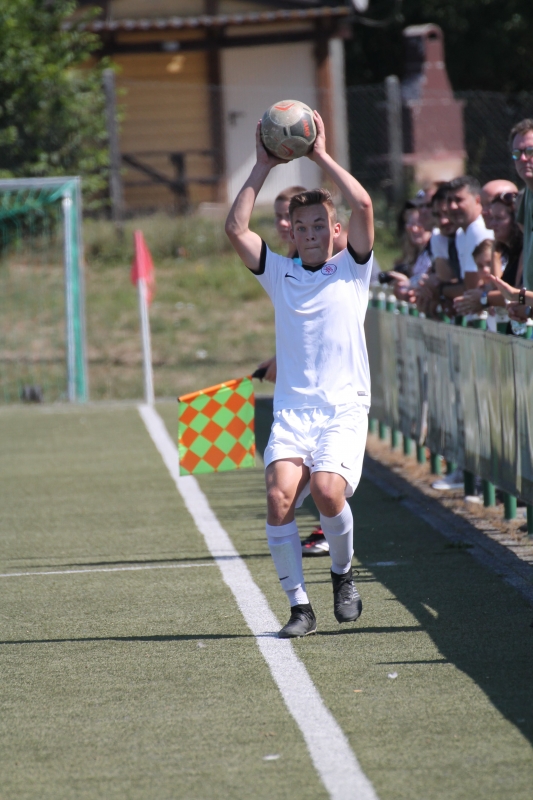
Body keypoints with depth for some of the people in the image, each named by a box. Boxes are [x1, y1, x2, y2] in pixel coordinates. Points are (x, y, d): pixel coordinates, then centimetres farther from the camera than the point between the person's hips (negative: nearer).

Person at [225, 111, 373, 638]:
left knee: (327, 490, -26)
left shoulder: (351, 269, 10)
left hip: (344, 409, -2)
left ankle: (343, 574, 5)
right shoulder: (278, 274, 16)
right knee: (280, 493, -23)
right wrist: (263, 167, 5)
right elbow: (235, 229, 3)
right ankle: (299, 606, -14)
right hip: (291, 410, 2)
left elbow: (363, 205, -5)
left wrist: (321, 156, 1)